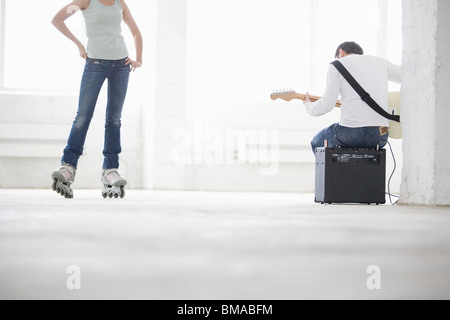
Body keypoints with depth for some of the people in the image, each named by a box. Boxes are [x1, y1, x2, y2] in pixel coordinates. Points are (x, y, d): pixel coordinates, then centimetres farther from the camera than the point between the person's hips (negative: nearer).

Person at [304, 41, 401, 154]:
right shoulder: (381, 62, 16)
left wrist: (308, 105, 17)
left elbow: (327, 105, -3)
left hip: (351, 132, -4)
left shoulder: (337, 65, 3)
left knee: (317, 143, 28)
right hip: (380, 136, 4)